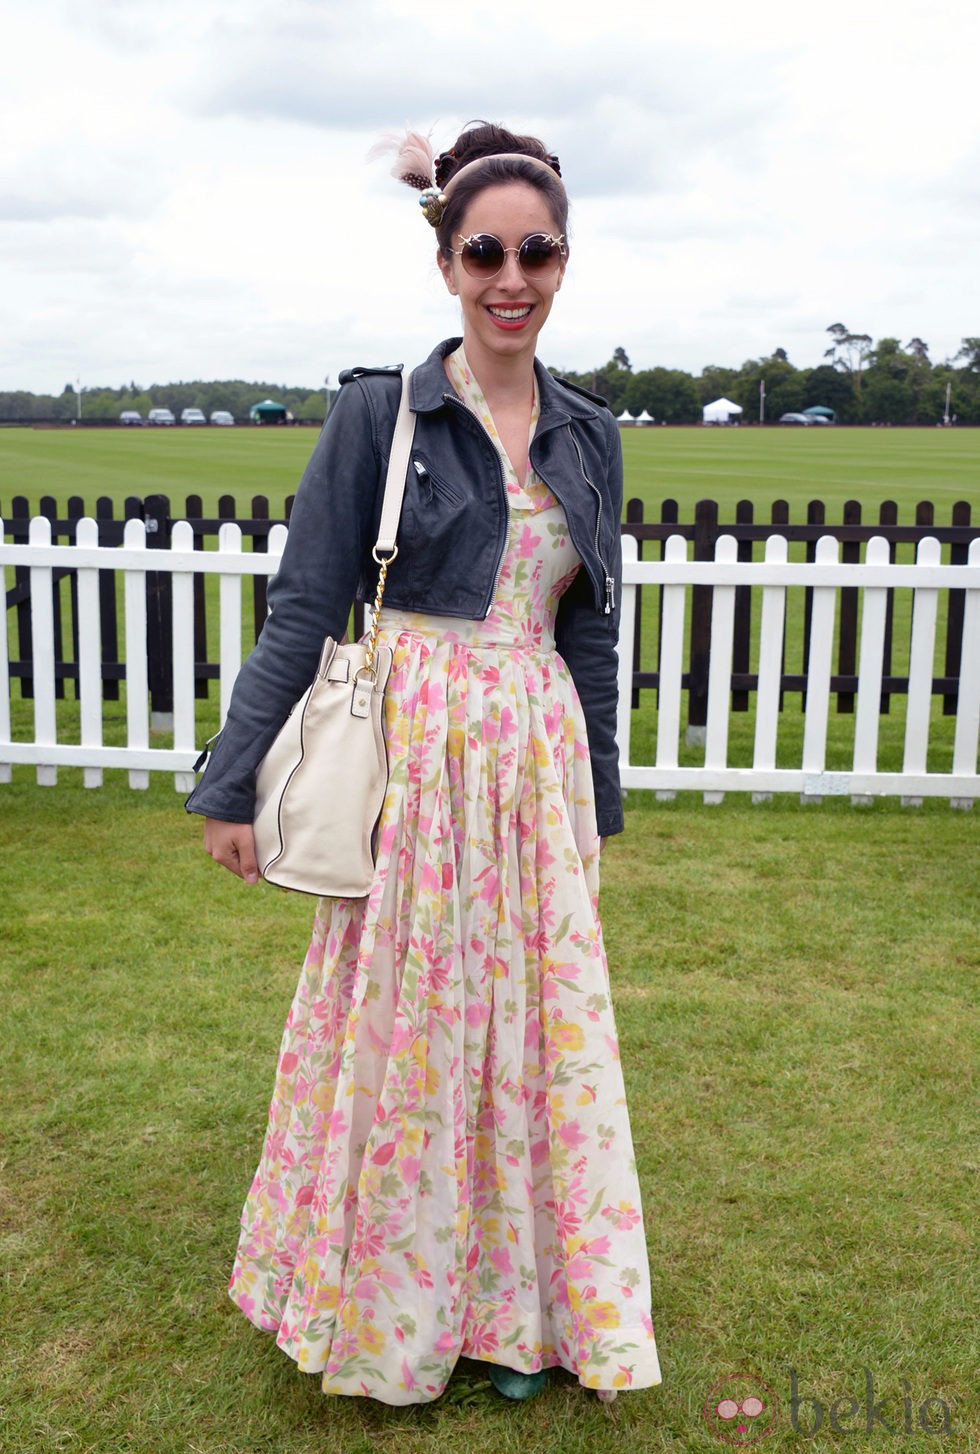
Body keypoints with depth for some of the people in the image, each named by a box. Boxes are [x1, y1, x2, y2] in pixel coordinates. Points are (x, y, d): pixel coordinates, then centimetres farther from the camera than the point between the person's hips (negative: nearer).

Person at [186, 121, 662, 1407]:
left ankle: (509, 1302, 32)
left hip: (537, 765, 4)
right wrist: (234, 783, -7)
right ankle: (382, 1301, 30)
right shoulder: (381, 411, -5)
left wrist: (598, 801, 15)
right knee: (399, 1029, 6)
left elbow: (591, 637, 14)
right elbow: (303, 611, -5)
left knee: (536, 1025, 11)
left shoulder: (589, 436, 8)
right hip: (413, 758, -4)